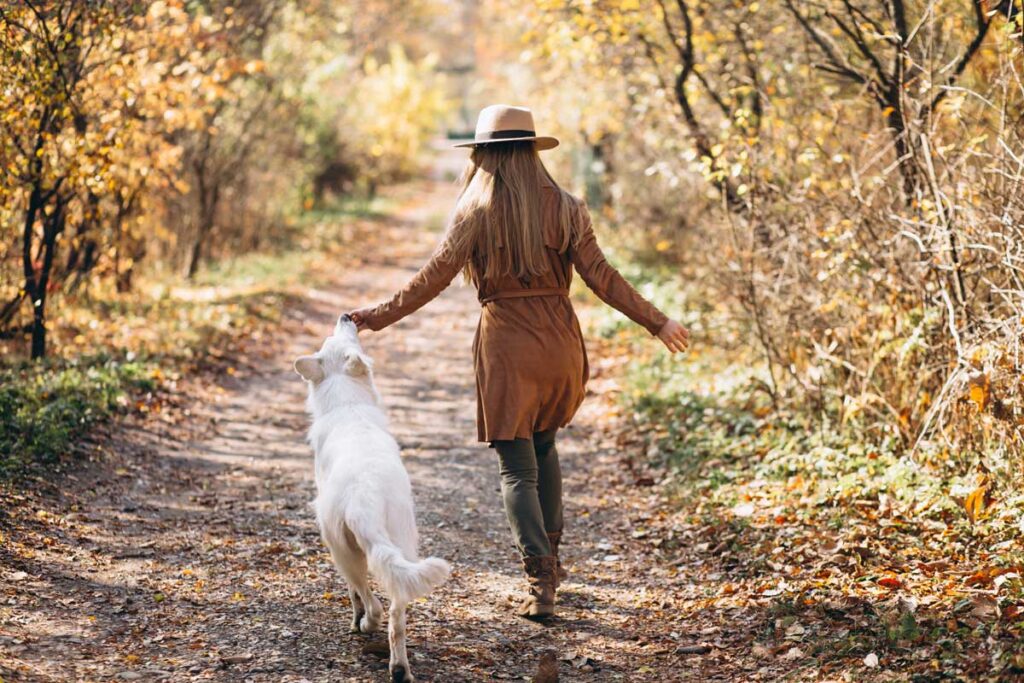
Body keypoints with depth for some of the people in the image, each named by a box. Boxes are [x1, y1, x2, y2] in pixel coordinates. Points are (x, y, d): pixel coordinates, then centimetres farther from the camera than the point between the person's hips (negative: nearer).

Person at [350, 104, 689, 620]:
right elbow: (601, 277, -2)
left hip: (506, 346, -3)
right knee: (543, 446, 25)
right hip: (560, 342, 3)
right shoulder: (563, 208, 0)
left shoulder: (477, 211, -5)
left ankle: (540, 579, -11)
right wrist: (656, 322, 6)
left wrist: (379, 316, 1)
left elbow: (435, 277, -7)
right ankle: (550, 557, 30)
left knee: (517, 468, 2)